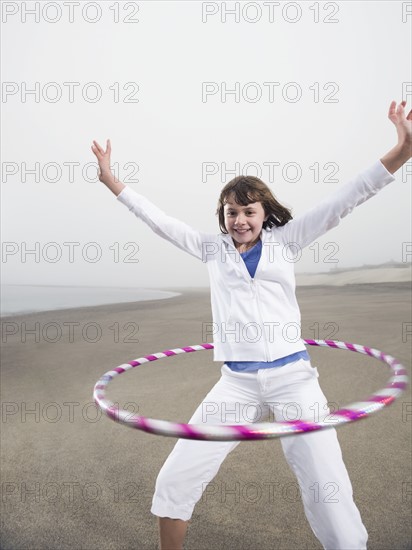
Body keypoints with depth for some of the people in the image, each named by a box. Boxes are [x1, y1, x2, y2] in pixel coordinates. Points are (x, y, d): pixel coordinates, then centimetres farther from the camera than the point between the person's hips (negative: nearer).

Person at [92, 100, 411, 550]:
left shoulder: (285, 239, 7)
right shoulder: (212, 249, 12)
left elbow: (343, 200, 1)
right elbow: (160, 221, 14)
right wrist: (113, 182, 13)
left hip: (293, 376, -1)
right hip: (237, 382, 2)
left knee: (331, 502, -10)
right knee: (173, 482, 0)